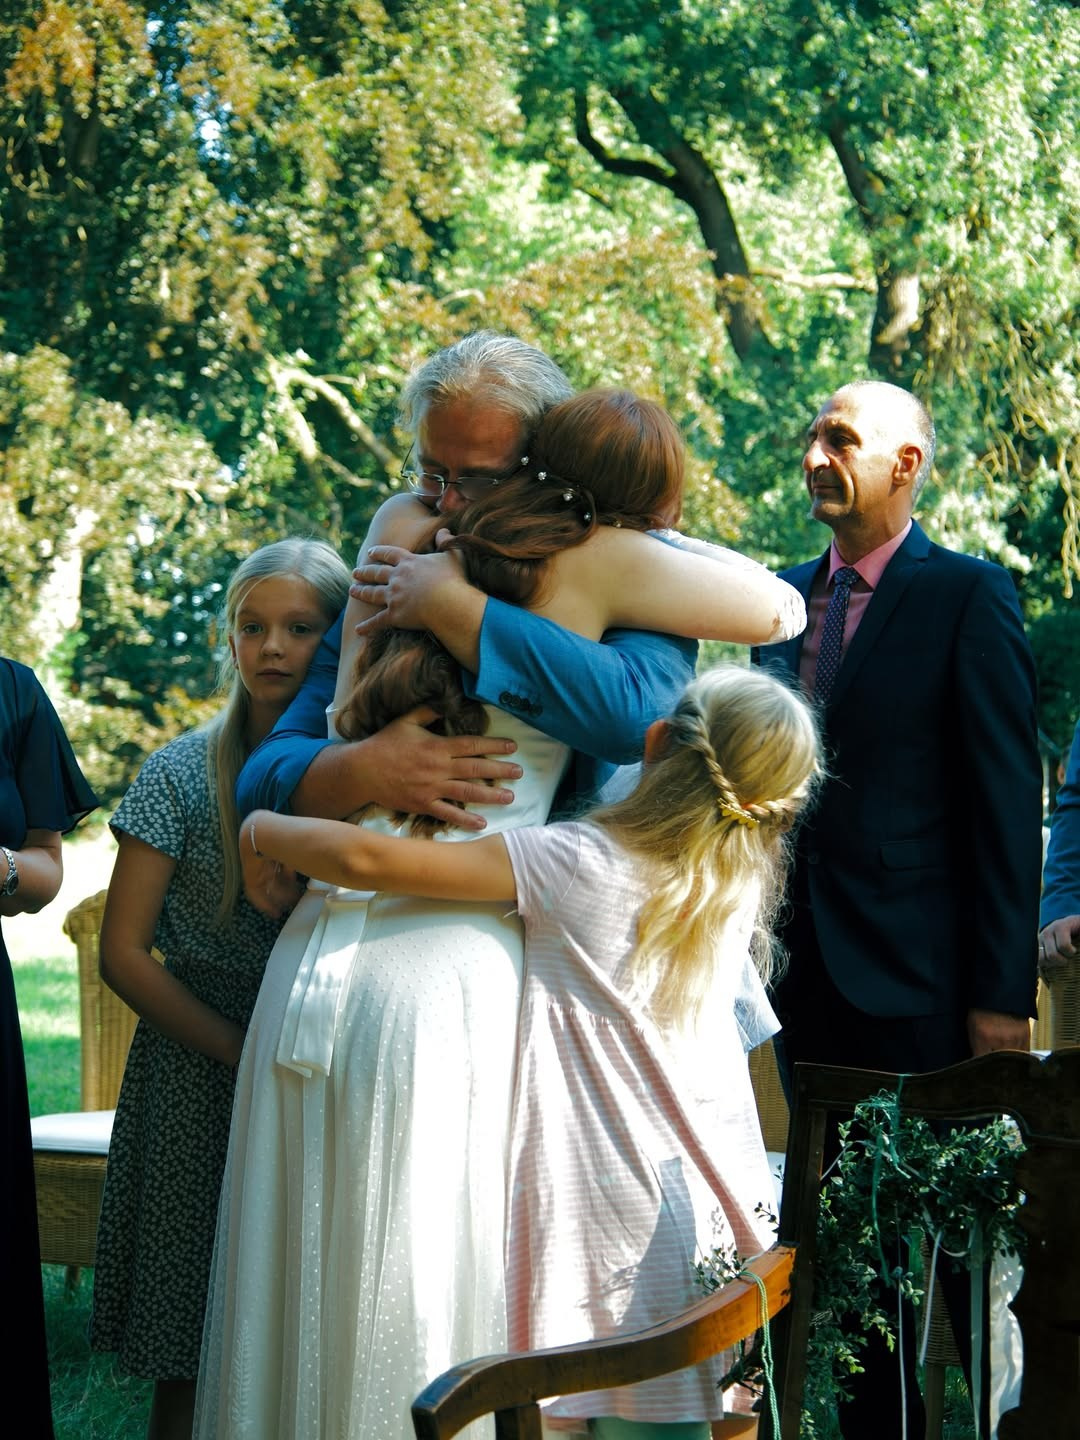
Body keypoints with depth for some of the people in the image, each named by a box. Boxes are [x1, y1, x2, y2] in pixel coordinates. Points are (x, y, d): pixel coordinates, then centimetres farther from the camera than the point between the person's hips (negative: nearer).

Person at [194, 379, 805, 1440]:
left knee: (303, 1303, 9)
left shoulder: (399, 529, 11)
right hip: (449, 977, -5)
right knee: (425, 1317, 1)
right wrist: (648, 546, 22)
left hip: (309, 964, 5)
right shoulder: (590, 562, -2)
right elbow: (780, 610, 10)